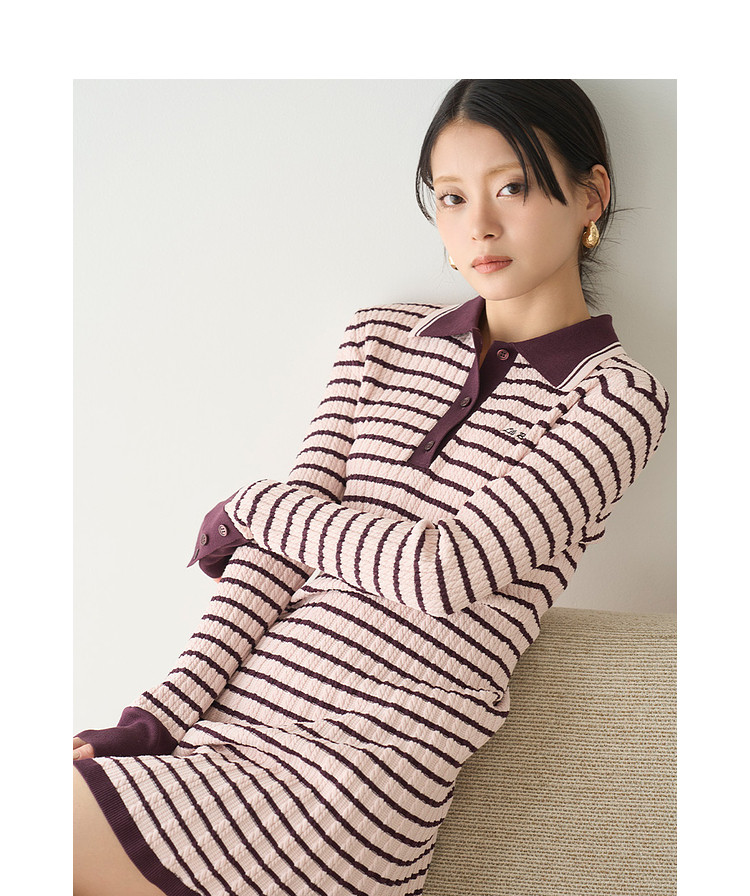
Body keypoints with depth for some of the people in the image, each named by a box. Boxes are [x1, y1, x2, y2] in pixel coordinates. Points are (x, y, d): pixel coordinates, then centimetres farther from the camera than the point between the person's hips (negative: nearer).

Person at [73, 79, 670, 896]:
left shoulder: (616, 399, -3)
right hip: (226, 718, 5)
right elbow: (282, 547, 6)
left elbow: (443, 572, -13)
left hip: (367, 762, -5)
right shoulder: (381, 340, 13)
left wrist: (252, 507, 0)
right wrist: (159, 716, -4)